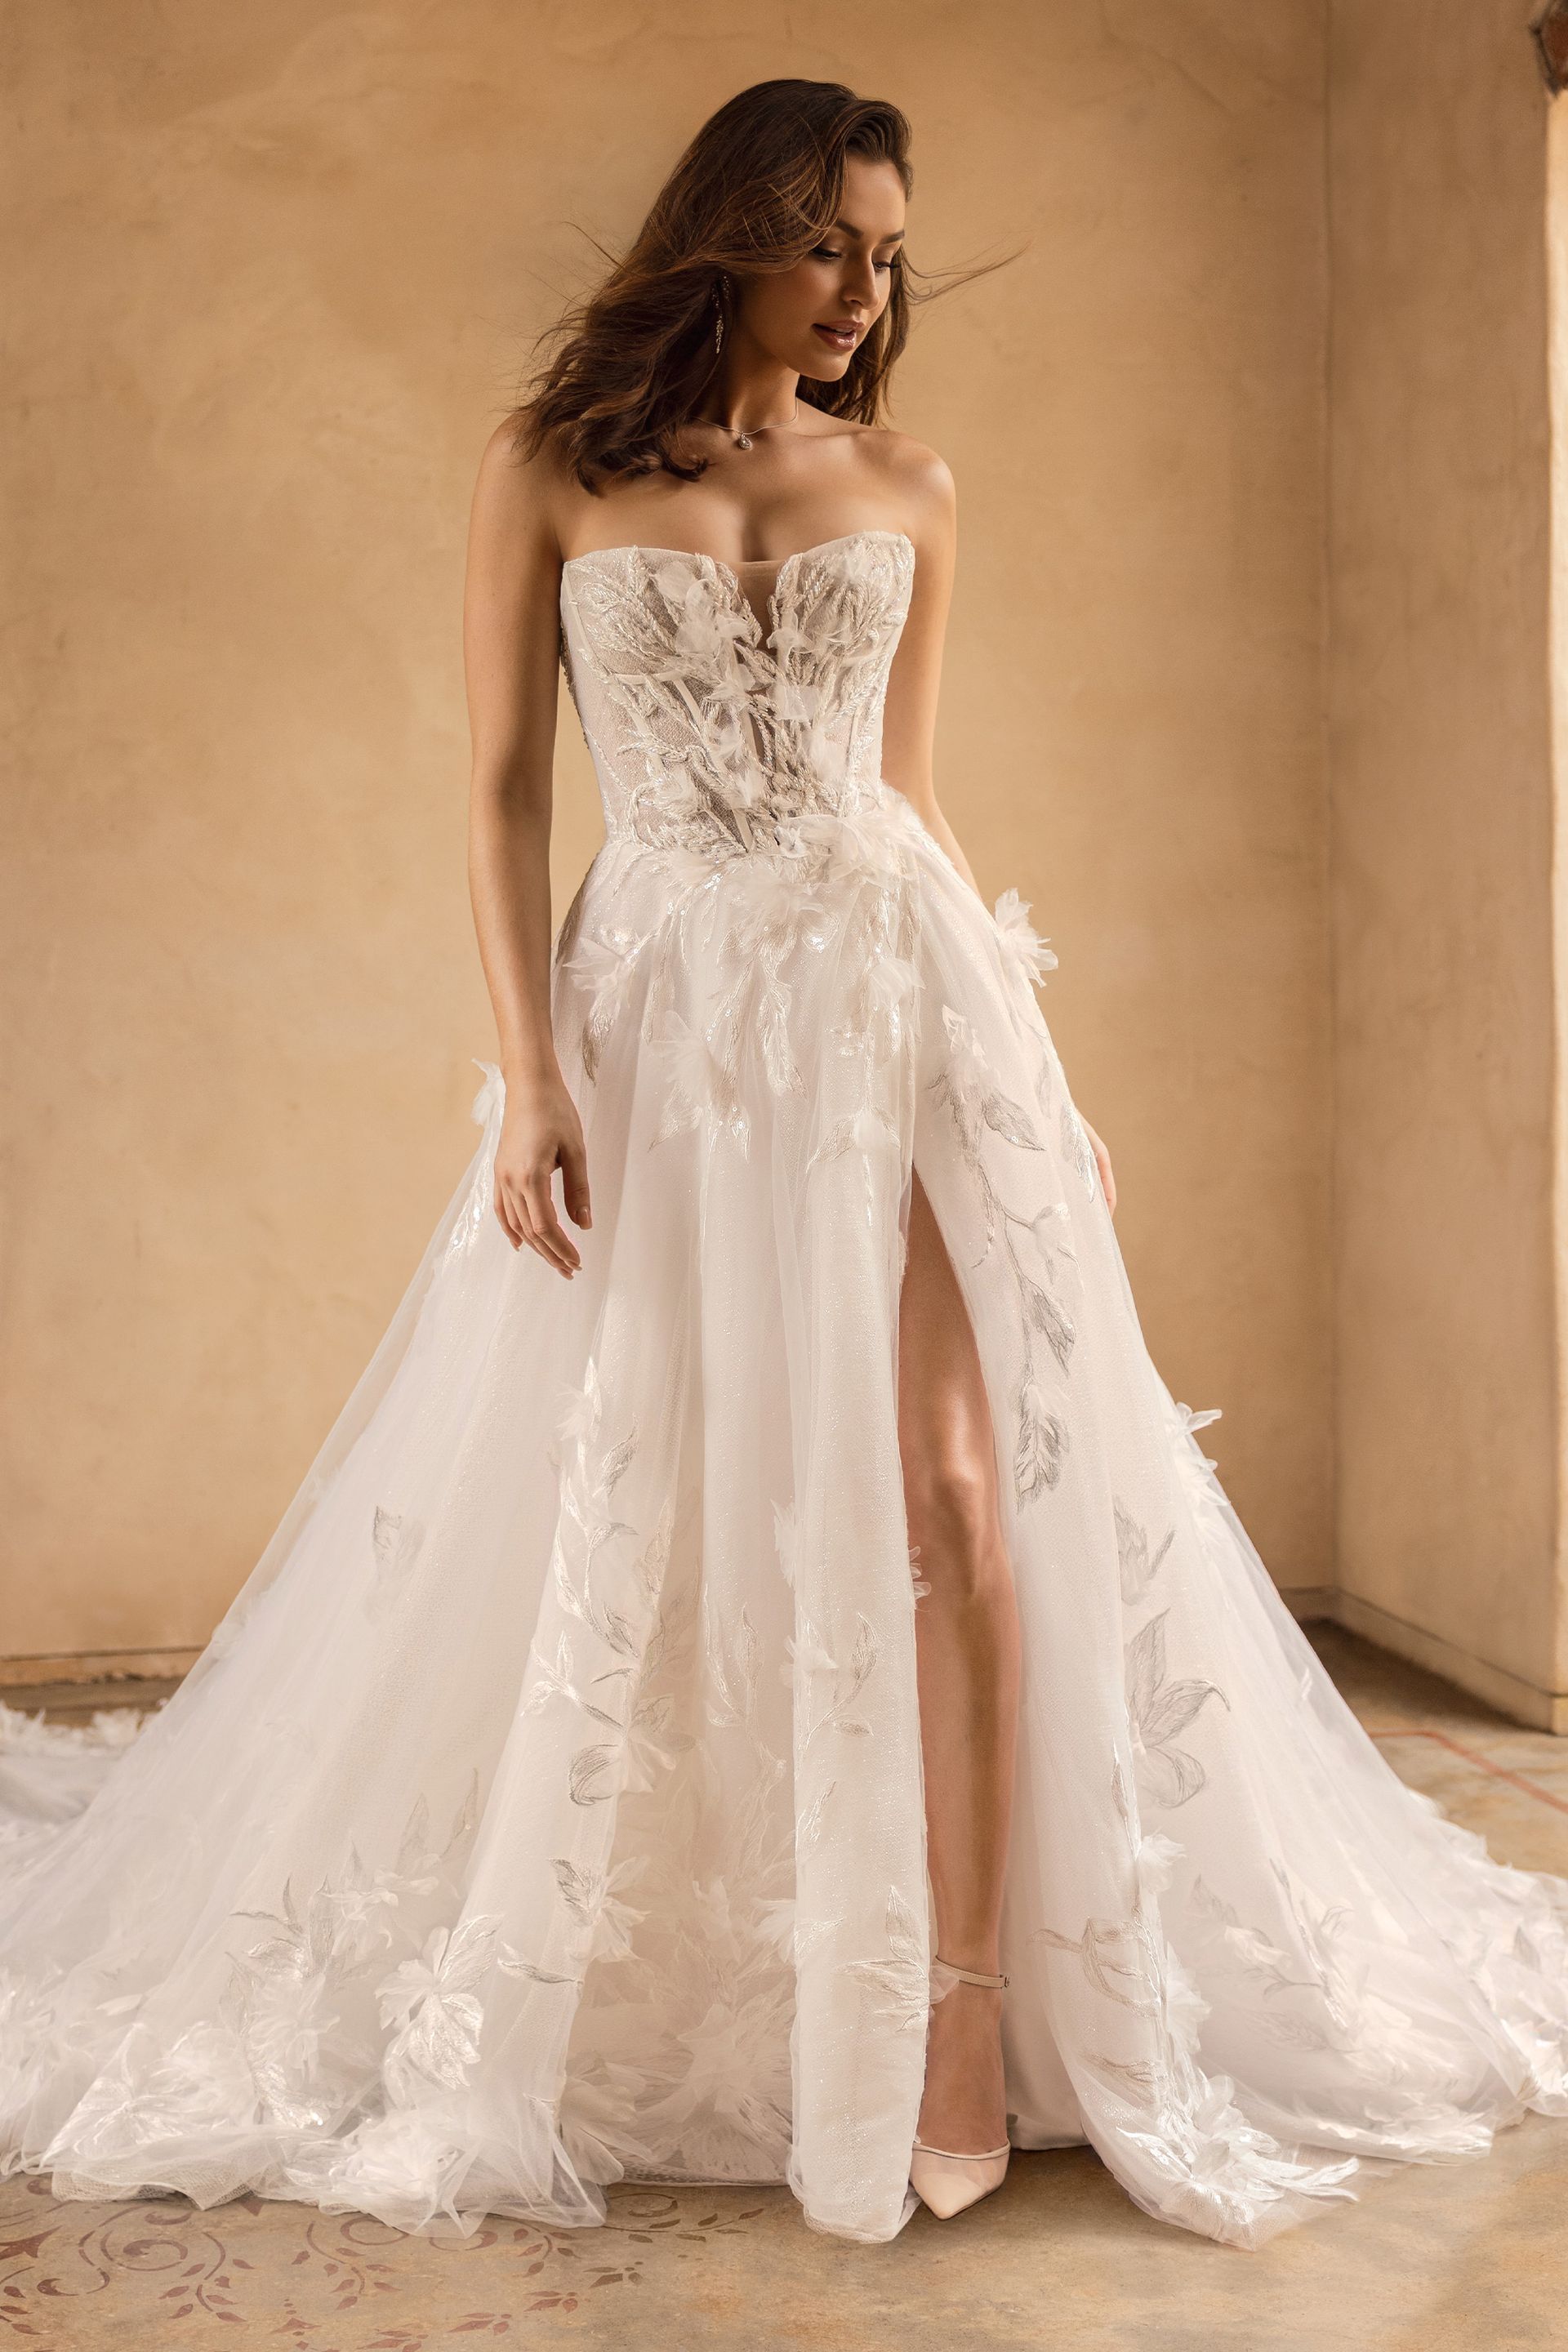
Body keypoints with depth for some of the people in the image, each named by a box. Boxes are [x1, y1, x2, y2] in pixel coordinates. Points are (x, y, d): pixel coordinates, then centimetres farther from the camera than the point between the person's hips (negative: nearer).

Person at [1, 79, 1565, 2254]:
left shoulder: (908, 491, 11)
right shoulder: (551, 473, 4)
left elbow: (907, 787, 14)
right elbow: (504, 787, 1)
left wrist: (1032, 1064, 10)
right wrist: (532, 1076, -10)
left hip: (901, 993, 1)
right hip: (664, 1012, -1)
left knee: (944, 1489, -8)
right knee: (642, 1510, 6)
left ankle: (964, 2011, 2)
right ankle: (630, 2002, 25)